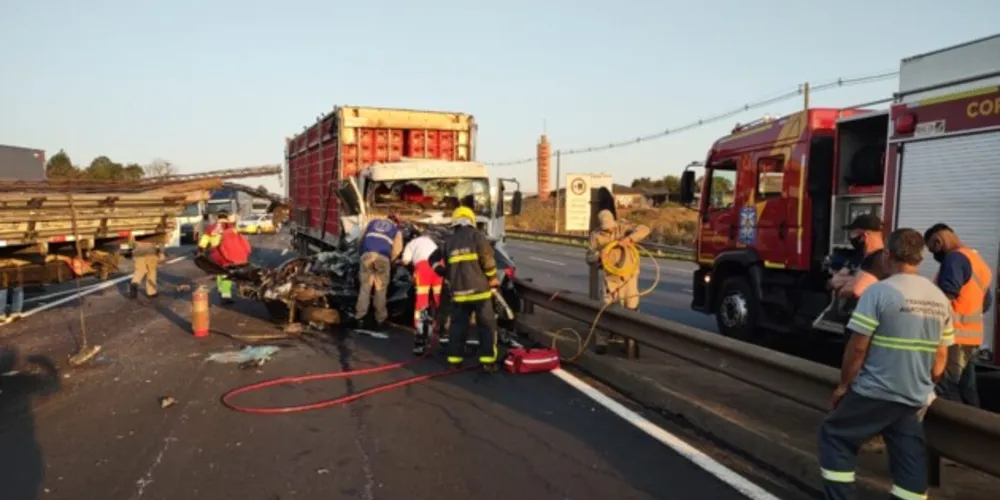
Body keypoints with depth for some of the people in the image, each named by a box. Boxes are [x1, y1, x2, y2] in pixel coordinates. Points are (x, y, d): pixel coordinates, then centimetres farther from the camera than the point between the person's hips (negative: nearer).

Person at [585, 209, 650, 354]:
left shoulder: (623, 226, -7)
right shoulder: (596, 236, -5)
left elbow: (644, 229, -17)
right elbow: (589, 258, -4)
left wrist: (629, 238, -32)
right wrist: (598, 256, -26)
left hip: (629, 273, 0)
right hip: (611, 276, 0)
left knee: (631, 306, 7)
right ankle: (601, 339, 2)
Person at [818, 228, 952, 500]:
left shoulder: (879, 291, -15)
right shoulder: (940, 299, 5)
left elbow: (858, 347, -15)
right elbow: (941, 356, 11)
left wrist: (844, 384, -2)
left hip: (875, 393, -6)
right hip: (916, 398, 6)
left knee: (834, 436, 12)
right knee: (910, 459, 13)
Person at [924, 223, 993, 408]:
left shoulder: (955, 258, -11)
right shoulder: (979, 262, 18)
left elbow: (945, 299, -21)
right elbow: (986, 303, 23)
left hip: (954, 338, -10)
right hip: (971, 338, 10)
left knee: (946, 396, -8)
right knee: (966, 392, 12)